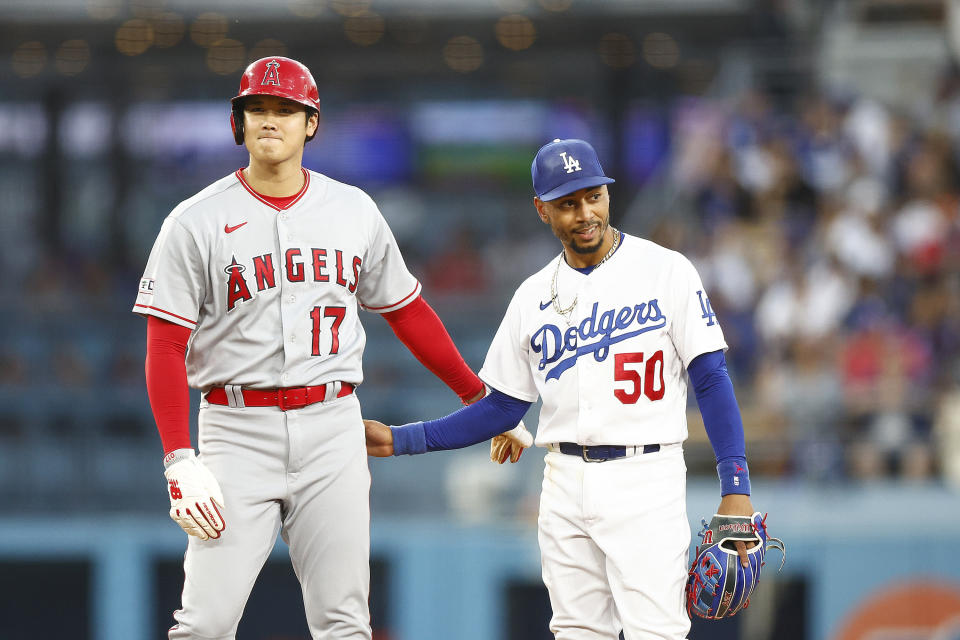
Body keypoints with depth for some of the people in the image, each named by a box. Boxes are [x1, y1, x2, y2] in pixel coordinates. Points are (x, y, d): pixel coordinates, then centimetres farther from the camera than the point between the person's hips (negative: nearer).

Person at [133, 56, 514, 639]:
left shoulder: (354, 211, 9)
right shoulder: (196, 222, -2)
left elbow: (407, 311, 20)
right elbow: (166, 349, -5)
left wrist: (481, 397, 19)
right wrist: (180, 462, -15)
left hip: (333, 427, 3)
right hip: (238, 431, -3)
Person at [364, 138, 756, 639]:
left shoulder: (665, 271, -3)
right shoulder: (534, 296, 11)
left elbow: (711, 381, -5)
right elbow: (502, 407, 15)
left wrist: (735, 486, -14)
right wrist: (399, 440, 7)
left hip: (644, 481, -5)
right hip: (566, 483, 5)